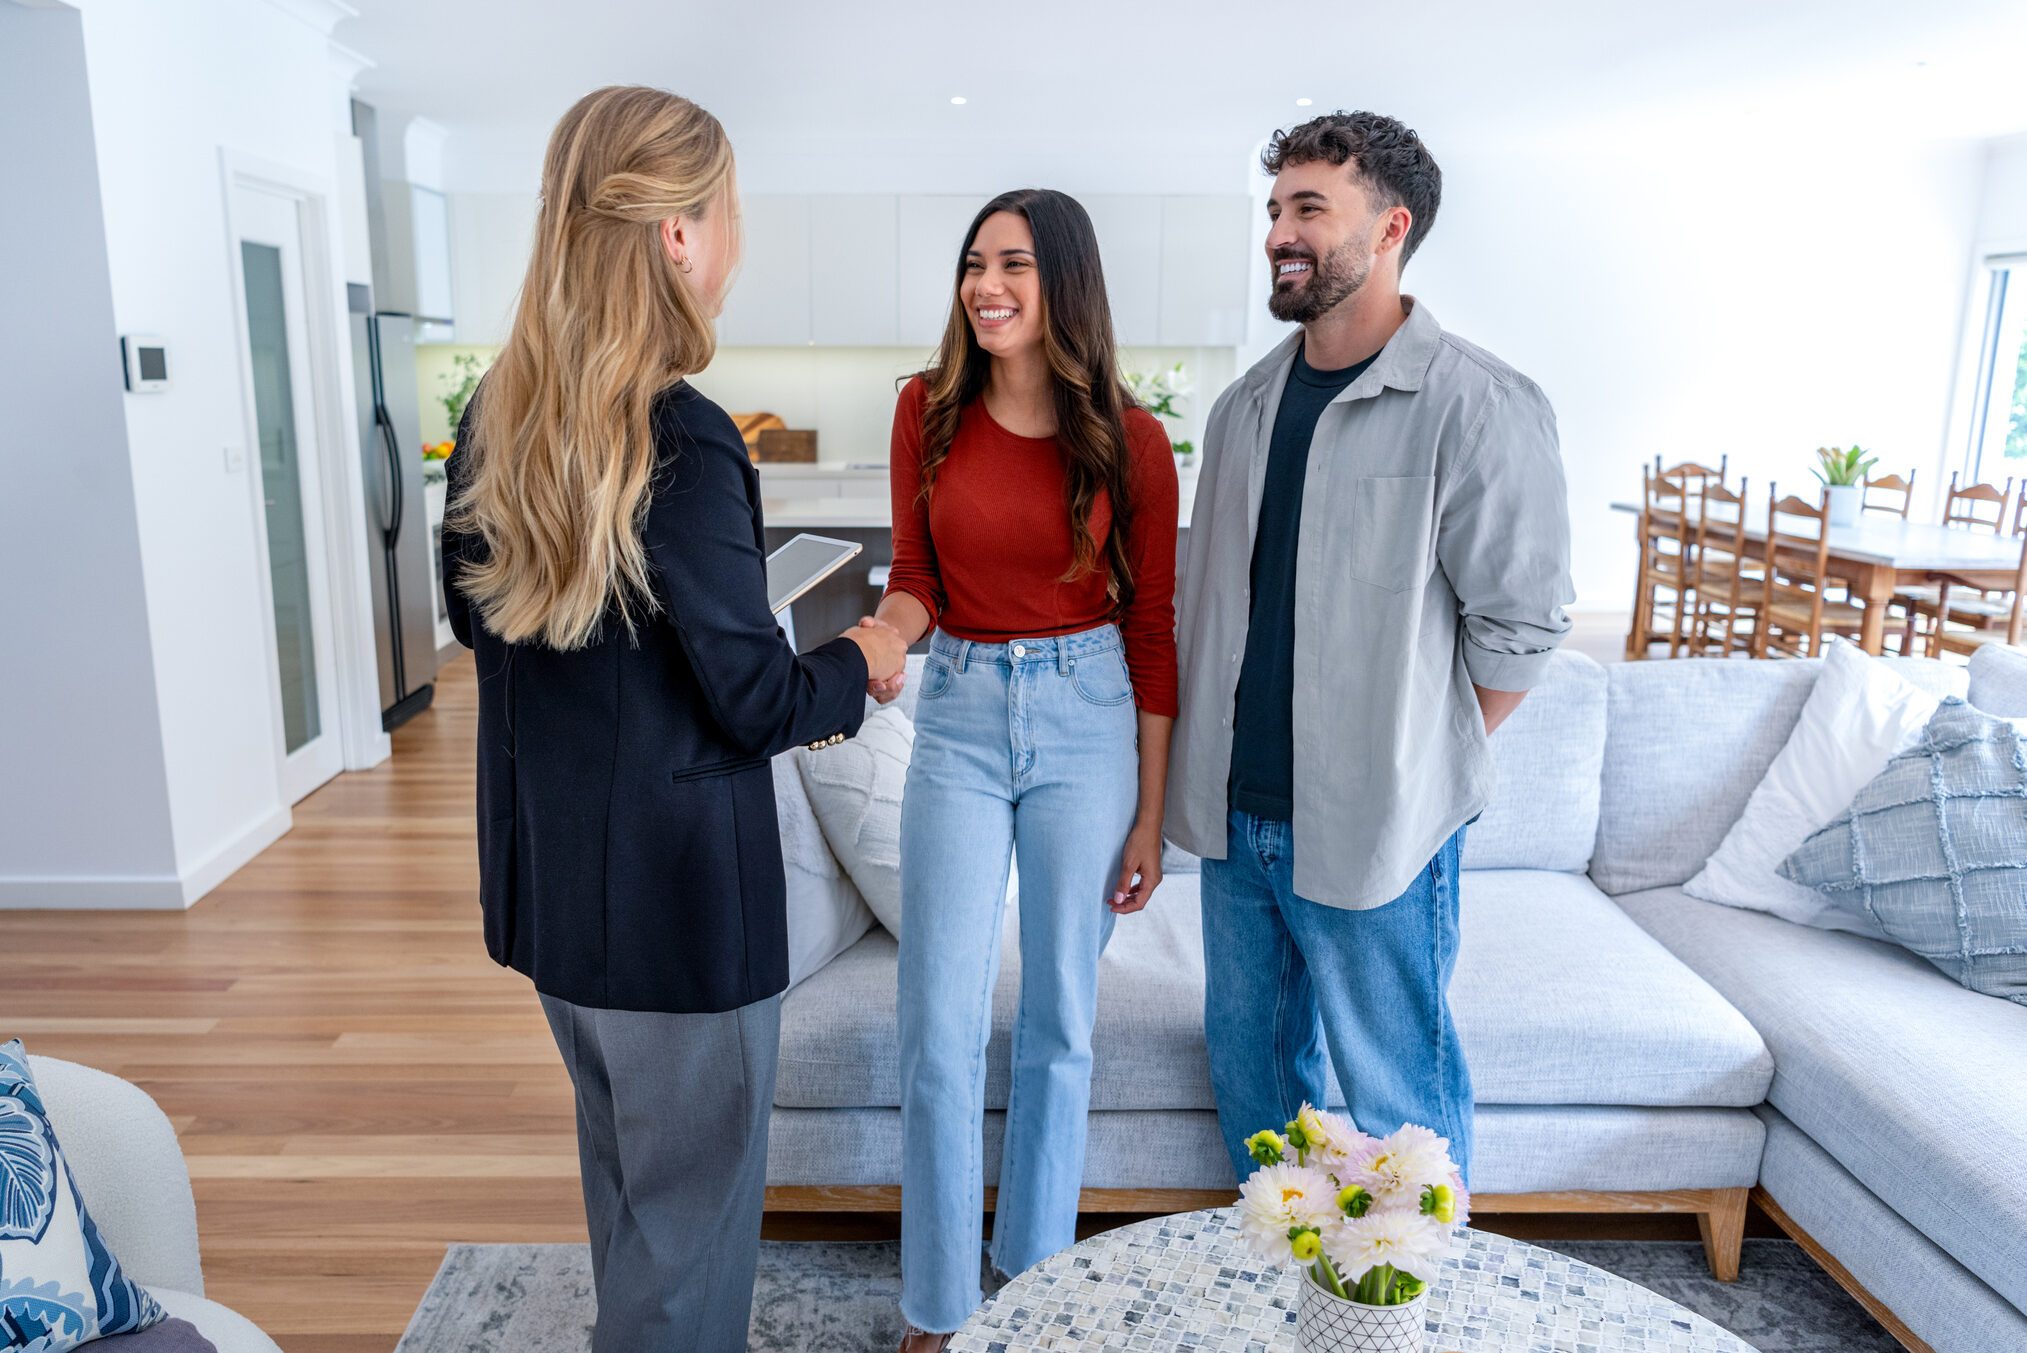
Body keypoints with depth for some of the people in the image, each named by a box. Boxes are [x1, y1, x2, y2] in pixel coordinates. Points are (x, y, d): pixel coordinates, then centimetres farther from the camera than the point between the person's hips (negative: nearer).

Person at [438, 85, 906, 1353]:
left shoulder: (499, 414, 0)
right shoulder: (682, 440, -24)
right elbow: (760, 702, -20)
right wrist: (863, 661, -1)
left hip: (546, 870, 9)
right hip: (675, 889, -8)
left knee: (624, 1170, 28)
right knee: (693, 1205, 12)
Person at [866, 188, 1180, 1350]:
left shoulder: (1129, 440, -5)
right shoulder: (930, 410, 0)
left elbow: (1152, 630, -2)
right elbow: (917, 574, 5)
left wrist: (1151, 818, -1)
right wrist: (883, 635, -20)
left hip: (1085, 722, -1)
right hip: (960, 717, 1)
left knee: (1060, 1022, 12)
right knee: (940, 1032, 3)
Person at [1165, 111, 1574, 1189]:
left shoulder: (1475, 405, -12)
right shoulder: (1247, 403, 9)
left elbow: (1521, 621, -10)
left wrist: (1421, 765, -6)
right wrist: (1200, 764, 9)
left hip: (1373, 830, -6)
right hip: (1234, 816, 7)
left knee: (1399, 1103, 7)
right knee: (1248, 1061, 20)